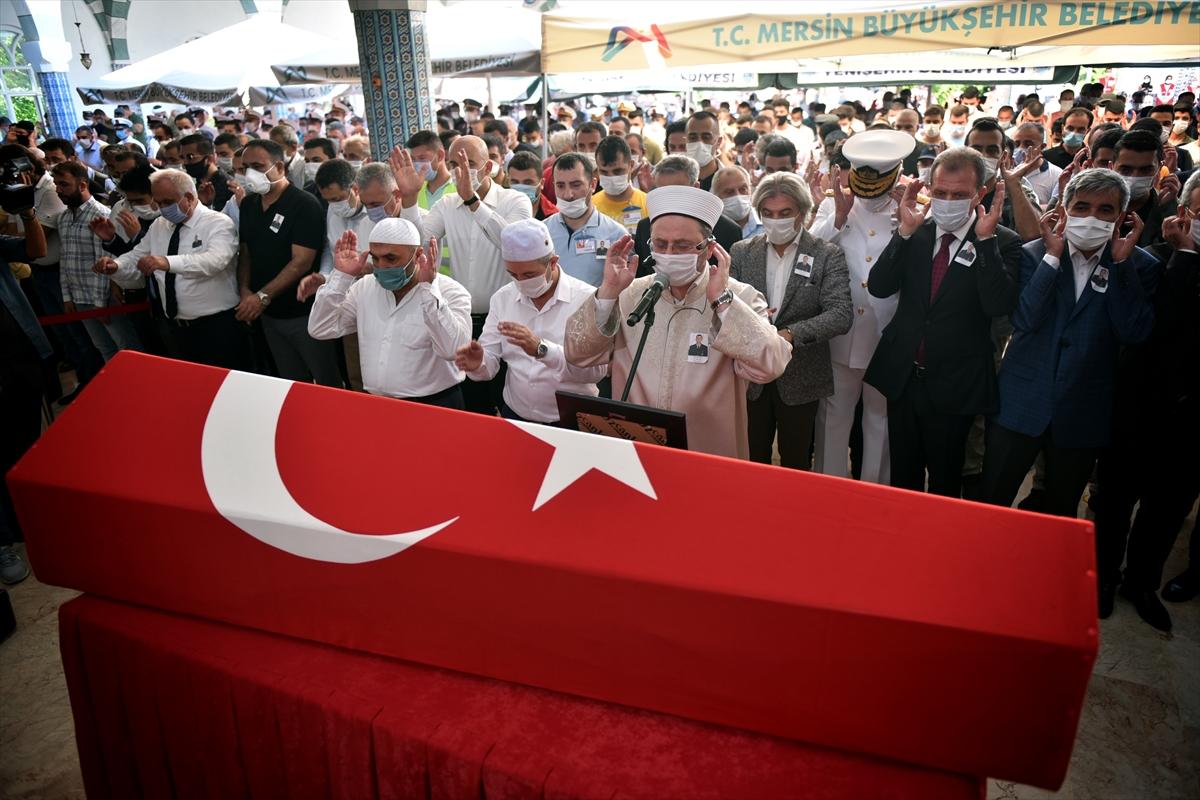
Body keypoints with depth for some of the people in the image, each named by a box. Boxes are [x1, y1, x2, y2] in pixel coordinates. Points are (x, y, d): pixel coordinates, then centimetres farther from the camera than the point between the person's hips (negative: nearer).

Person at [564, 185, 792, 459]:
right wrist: (608, 291, -10)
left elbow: (770, 367, -20)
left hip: (712, 459, 0)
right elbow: (577, 354, 0)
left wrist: (722, 300, -20)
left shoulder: (741, 298, -5)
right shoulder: (631, 295, 4)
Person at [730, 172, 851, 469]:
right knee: (752, 459, 15)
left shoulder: (828, 255, -6)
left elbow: (841, 314, -16)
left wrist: (789, 334, -28)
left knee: (795, 463, 14)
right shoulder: (742, 252, 2)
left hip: (800, 377, -2)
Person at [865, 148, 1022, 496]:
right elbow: (878, 287, -9)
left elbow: (999, 305, -21)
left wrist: (985, 238, -24)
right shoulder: (914, 235, 0)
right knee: (902, 475, 18)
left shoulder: (1003, 242, -8)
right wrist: (905, 231, -17)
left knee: (945, 480, 15)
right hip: (902, 376, 3)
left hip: (954, 385, -3)